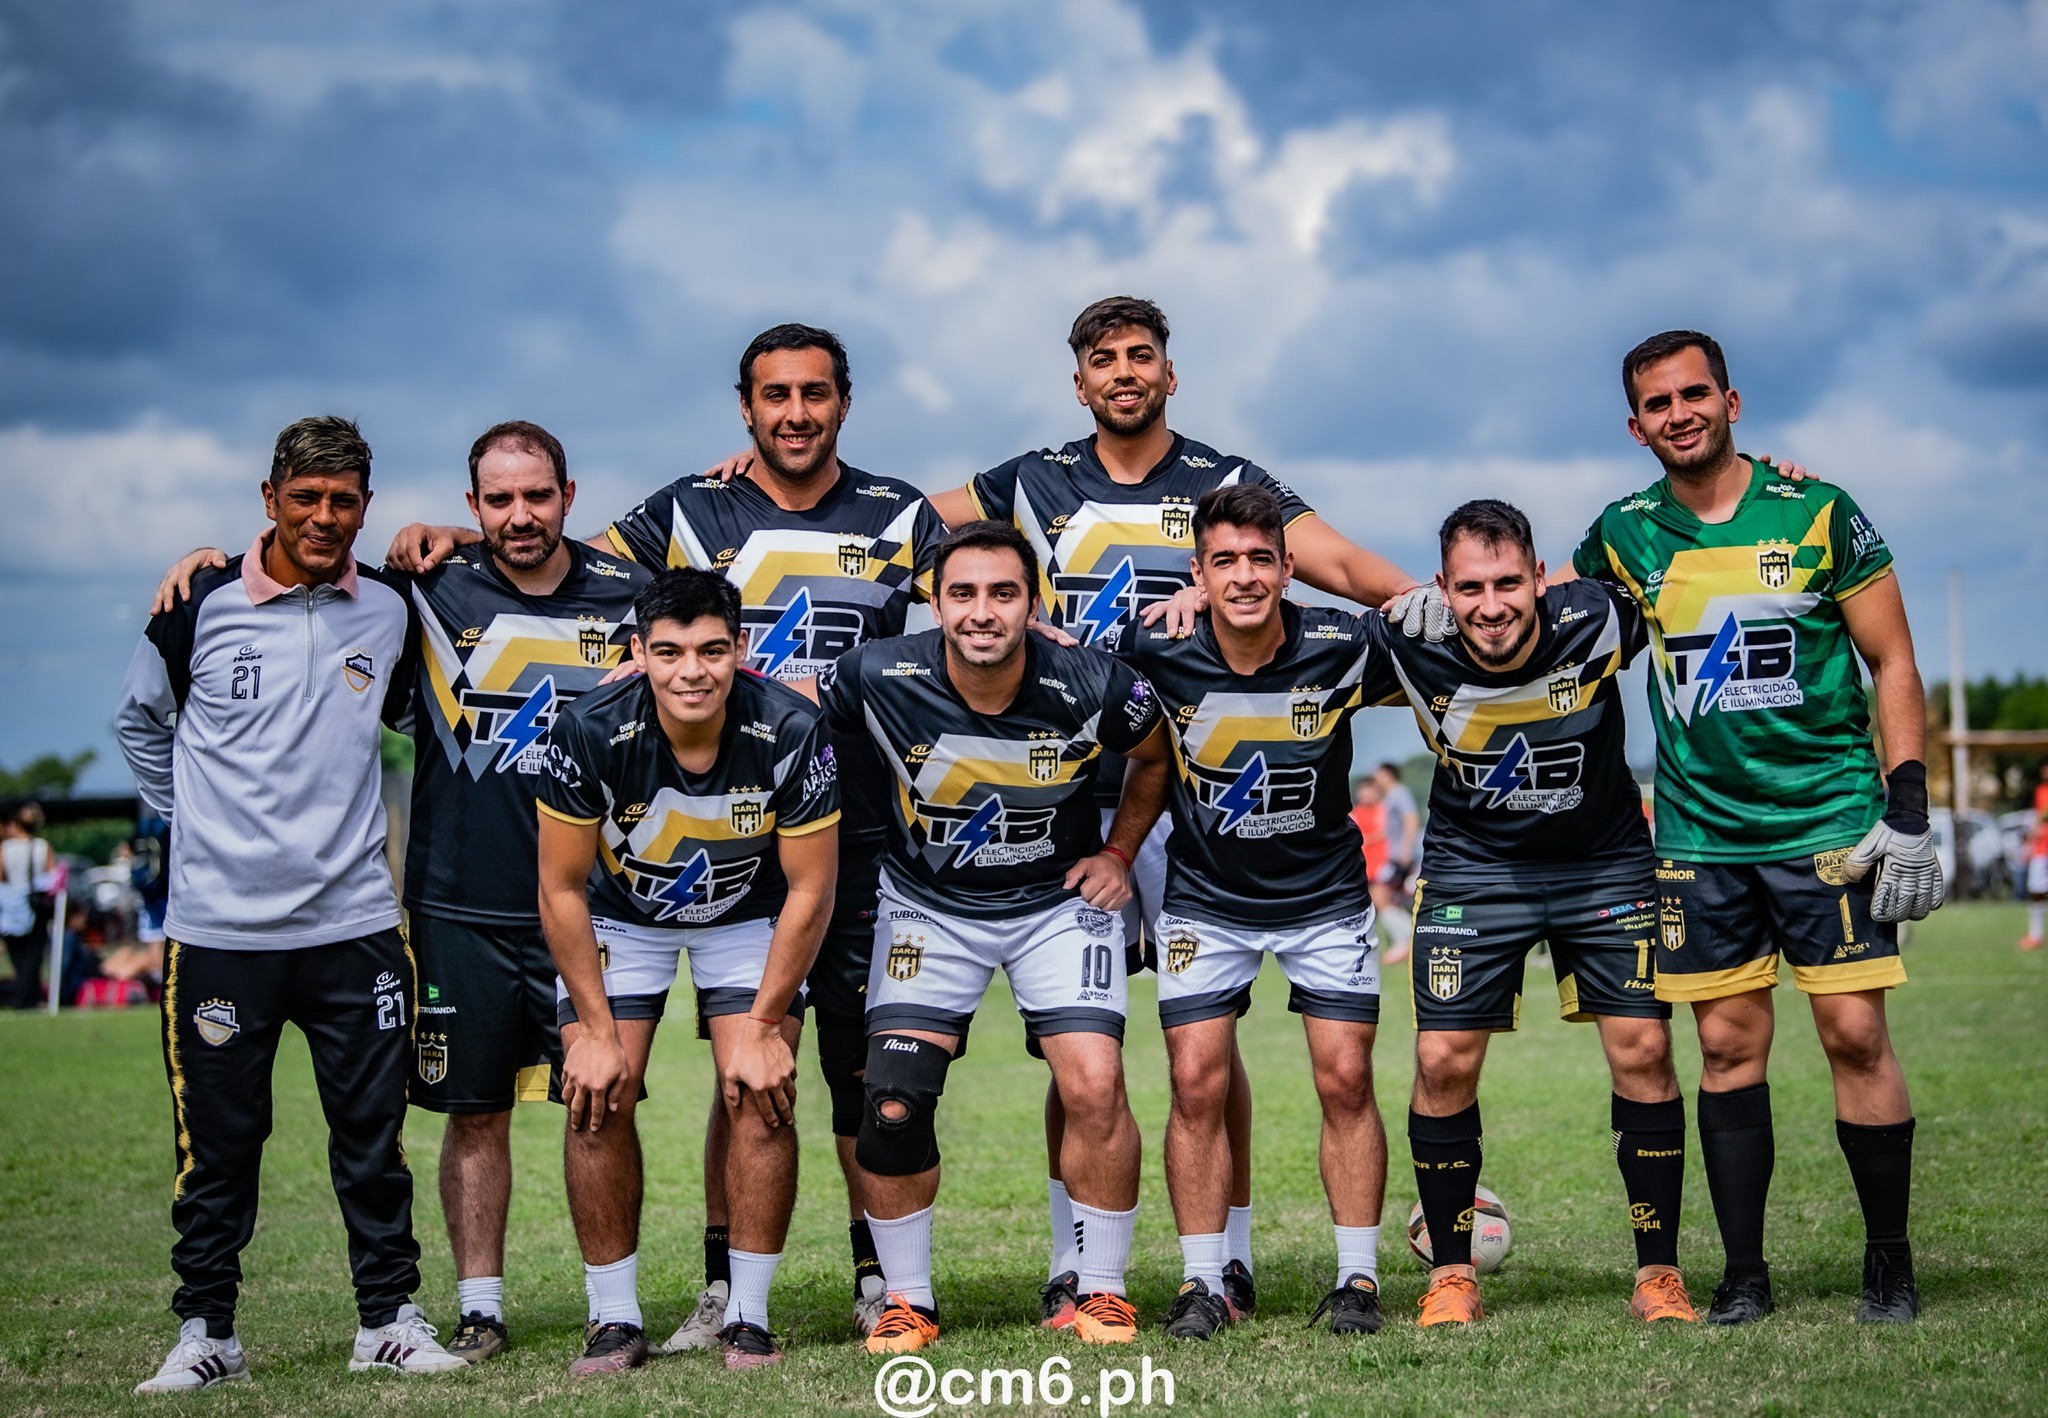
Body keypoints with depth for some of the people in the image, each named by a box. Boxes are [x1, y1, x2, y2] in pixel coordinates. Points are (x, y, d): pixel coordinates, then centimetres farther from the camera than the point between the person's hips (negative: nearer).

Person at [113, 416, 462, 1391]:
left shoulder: (389, 611, 4)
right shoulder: (201, 605, -1)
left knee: (373, 1133, 5)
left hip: (355, 922, 2)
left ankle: (389, 1317, 16)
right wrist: (196, 819, 12)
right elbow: (141, 721, 13)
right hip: (219, 926, -1)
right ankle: (206, 1330, 16)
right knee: (218, 1140, 5)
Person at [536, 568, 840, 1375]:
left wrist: (763, 1026, -17)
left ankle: (749, 1318, 0)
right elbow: (562, 889, -17)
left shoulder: (790, 733, -29)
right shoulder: (592, 733, -29)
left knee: (762, 1096, -13)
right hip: (620, 916, 0)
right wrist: (595, 1030, -17)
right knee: (597, 1098, -11)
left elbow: (809, 891, -17)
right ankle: (615, 1321, 1)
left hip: (749, 914, 0)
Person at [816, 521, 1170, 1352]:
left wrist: (1120, 853, 1)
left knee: (1094, 1089, -14)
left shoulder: (1091, 689, -21)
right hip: (929, 907, 1)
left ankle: (1101, 1292, 6)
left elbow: (1157, 755, 2)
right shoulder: (881, 679, -21)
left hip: (1059, 902, 0)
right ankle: (907, 1302, 10)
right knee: (893, 1104, -9)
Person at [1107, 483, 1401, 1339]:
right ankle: (1202, 1284, 8)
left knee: (1345, 1080, -3)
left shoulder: (1343, 648, -17)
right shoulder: (1156, 652, -18)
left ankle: (1359, 1278, 10)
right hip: (1204, 898, 0)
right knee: (1196, 1084, -4)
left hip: (1325, 896, 0)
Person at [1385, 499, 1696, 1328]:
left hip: (1604, 859, 0)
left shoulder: (1593, 623, -23)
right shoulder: (1414, 654, -23)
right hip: (1473, 865, 0)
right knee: (1444, 1063, -6)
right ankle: (1451, 1275, 11)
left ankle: (1658, 1275, 8)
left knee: (1642, 1051, -6)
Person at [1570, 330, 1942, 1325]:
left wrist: (1908, 814, -6)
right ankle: (1743, 1272, 12)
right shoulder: (1625, 535, 5)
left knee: (1855, 1032, -5)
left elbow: (1893, 663, 1)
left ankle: (1889, 1261, 8)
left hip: (1829, 821, -2)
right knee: (1729, 1045, 3)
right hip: (1700, 830, 2)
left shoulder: (1817, 512, -2)